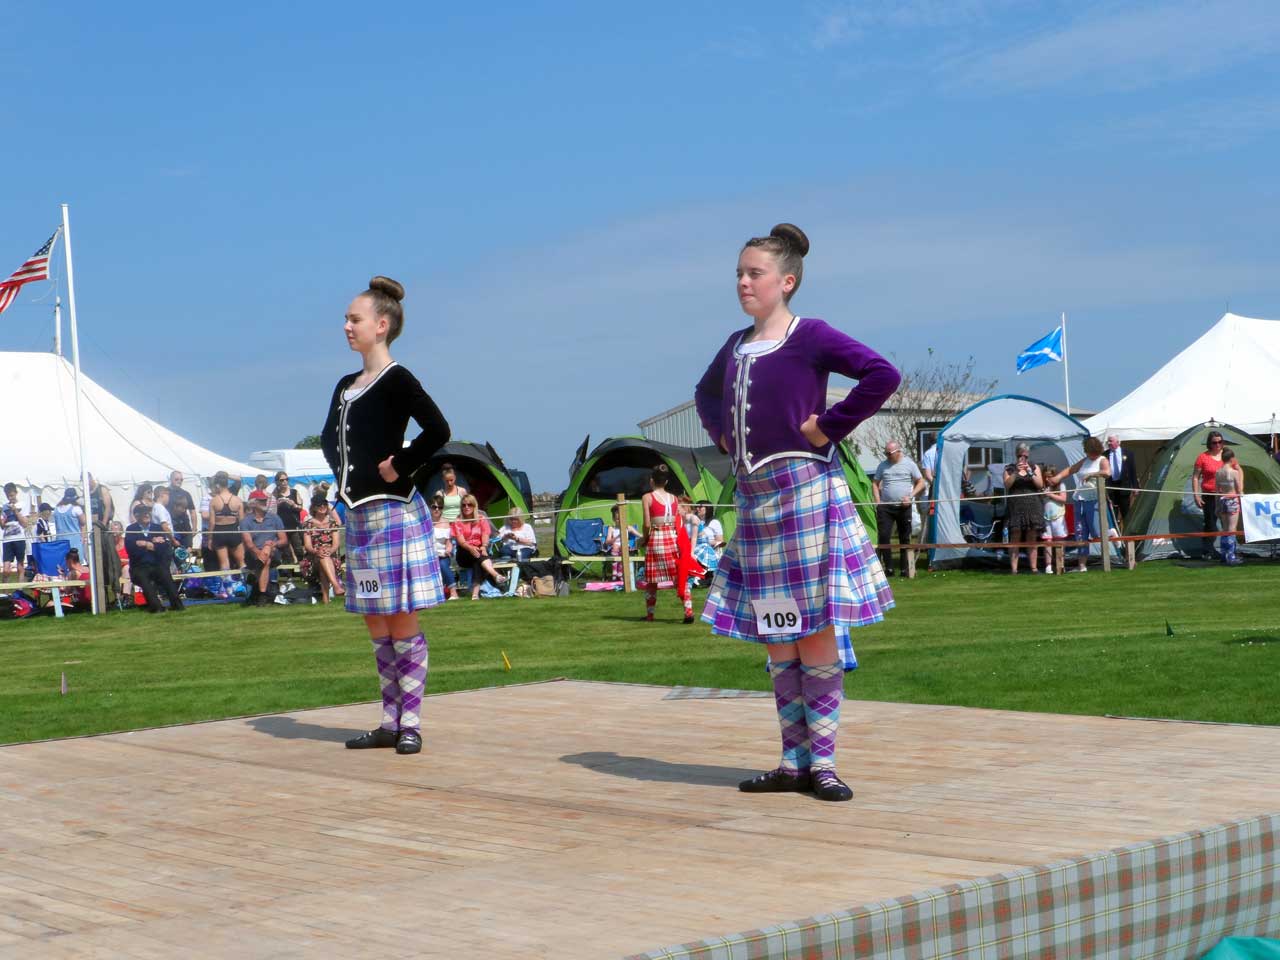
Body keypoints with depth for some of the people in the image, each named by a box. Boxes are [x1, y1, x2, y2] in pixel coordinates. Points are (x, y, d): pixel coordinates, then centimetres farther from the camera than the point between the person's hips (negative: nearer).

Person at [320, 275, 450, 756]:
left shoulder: (396, 380, -9)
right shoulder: (346, 386, 14)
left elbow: (437, 430, -22)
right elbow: (329, 439, 29)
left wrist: (400, 468, -16)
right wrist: (342, 476, 14)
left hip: (393, 512, -8)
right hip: (359, 515, 8)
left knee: (402, 622, -3)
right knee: (376, 625, 11)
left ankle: (410, 722, 2)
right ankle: (390, 721, 17)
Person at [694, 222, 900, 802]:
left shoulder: (810, 337, -7)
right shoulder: (736, 345, 13)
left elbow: (882, 375, -17)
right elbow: (706, 394, 33)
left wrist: (830, 427, -15)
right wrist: (722, 435, 15)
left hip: (803, 490, -7)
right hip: (752, 497, 7)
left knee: (815, 631, -3)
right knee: (775, 639, 9)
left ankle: (822, 761, 3)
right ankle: (794, 762, 15)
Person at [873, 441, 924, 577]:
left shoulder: (909, 463, 1)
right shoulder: (883, 465, 6)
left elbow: (921, 482, 4)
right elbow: (875, 483, 15)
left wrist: (910, 496, -9)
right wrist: (878, 500, 1)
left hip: (904, 507, -1)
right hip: (886, 506, 1)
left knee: (905, 538, 4)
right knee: (884, 536, -11)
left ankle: (905, 569, 12)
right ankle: (888, 568, -5)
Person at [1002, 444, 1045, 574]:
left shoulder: (1034, 468, 12)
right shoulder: (1010, 469, 10)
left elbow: (1040, 485, 1)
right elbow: (1007, 485, -3)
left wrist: (1030, 472, -10)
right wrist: (1015, 472, -14)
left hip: (1032, 506, 1)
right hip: (1016, 506, -1)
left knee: (1032, 539, 2)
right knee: (1015, 537, -8)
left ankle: (1033, 567, 5)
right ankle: (1013, 568, -10)